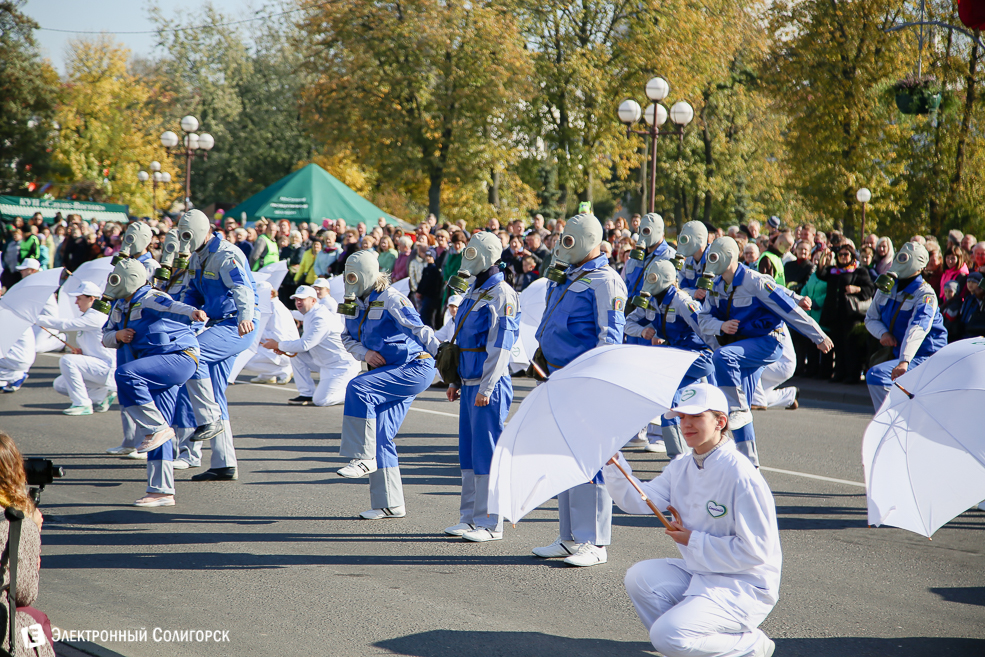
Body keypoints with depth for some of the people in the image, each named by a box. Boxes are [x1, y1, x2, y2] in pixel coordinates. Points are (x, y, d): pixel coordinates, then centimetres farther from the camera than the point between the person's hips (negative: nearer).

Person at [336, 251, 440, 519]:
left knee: (358, 388, -27)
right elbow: (347, 337, 16)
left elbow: (420, 331, -20)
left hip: (414, 369, -9)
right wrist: (365, 353, -4)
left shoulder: (391, 301, -16)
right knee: (380, 437, 5)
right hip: (391, 374, 9)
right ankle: (391, 505, 11)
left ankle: (363, 457, -20)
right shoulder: (356, 304, 9)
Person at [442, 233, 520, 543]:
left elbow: (500, 345, -18)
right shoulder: (474, 291, 18)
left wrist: (486, 388, -21)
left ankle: (490, 524, -3)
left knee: (486, 452, -7)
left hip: (489, 385, -9)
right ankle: (470, 517, 18)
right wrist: (455, 381, 22)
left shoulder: (501, 294, -12)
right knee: (468, 451, 12)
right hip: (469, 384, 9)